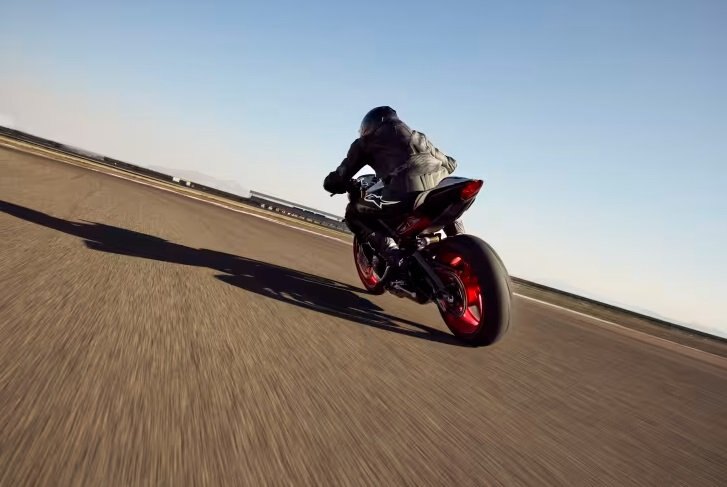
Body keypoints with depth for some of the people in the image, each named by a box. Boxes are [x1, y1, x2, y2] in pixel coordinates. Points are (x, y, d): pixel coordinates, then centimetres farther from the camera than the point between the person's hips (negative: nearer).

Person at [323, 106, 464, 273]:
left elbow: (333, 182, 23)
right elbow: (450, 163, 41)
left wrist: (348, 187, 46)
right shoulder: (416, 135, 37)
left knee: (354, 212, 18)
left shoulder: (364, 142, 25)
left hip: (407, 188, -5)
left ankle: (391, 252, -3)